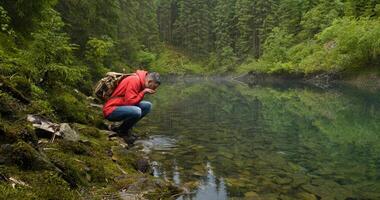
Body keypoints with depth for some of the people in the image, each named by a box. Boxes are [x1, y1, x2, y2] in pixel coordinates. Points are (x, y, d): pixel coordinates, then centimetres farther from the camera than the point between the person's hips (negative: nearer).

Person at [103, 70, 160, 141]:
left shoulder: (141, 81, 9)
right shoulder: (134, 80, -20)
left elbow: (136, 100, 11)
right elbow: (129, 102, -24)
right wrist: (144, 92, -18)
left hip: (122, 106, 10)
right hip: (111, 110, -10)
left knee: (147, 105, 1)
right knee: (136, 111, -33)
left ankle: (127, 128, 3)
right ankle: (119, 130, -5)